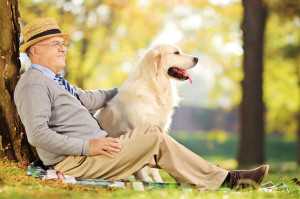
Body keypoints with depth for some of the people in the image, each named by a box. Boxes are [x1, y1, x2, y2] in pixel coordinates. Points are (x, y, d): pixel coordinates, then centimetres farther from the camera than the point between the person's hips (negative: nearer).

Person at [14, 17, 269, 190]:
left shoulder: (52, 80, 19)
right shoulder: (34, 84, -14)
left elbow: (85, 99, 32)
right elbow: (38, 134, -25)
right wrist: (87, 146, -24)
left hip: (89, 149, 10)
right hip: (74, 162, -10)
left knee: (149, 129, 7)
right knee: (158, 141, -11)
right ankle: (225, 179, -5)